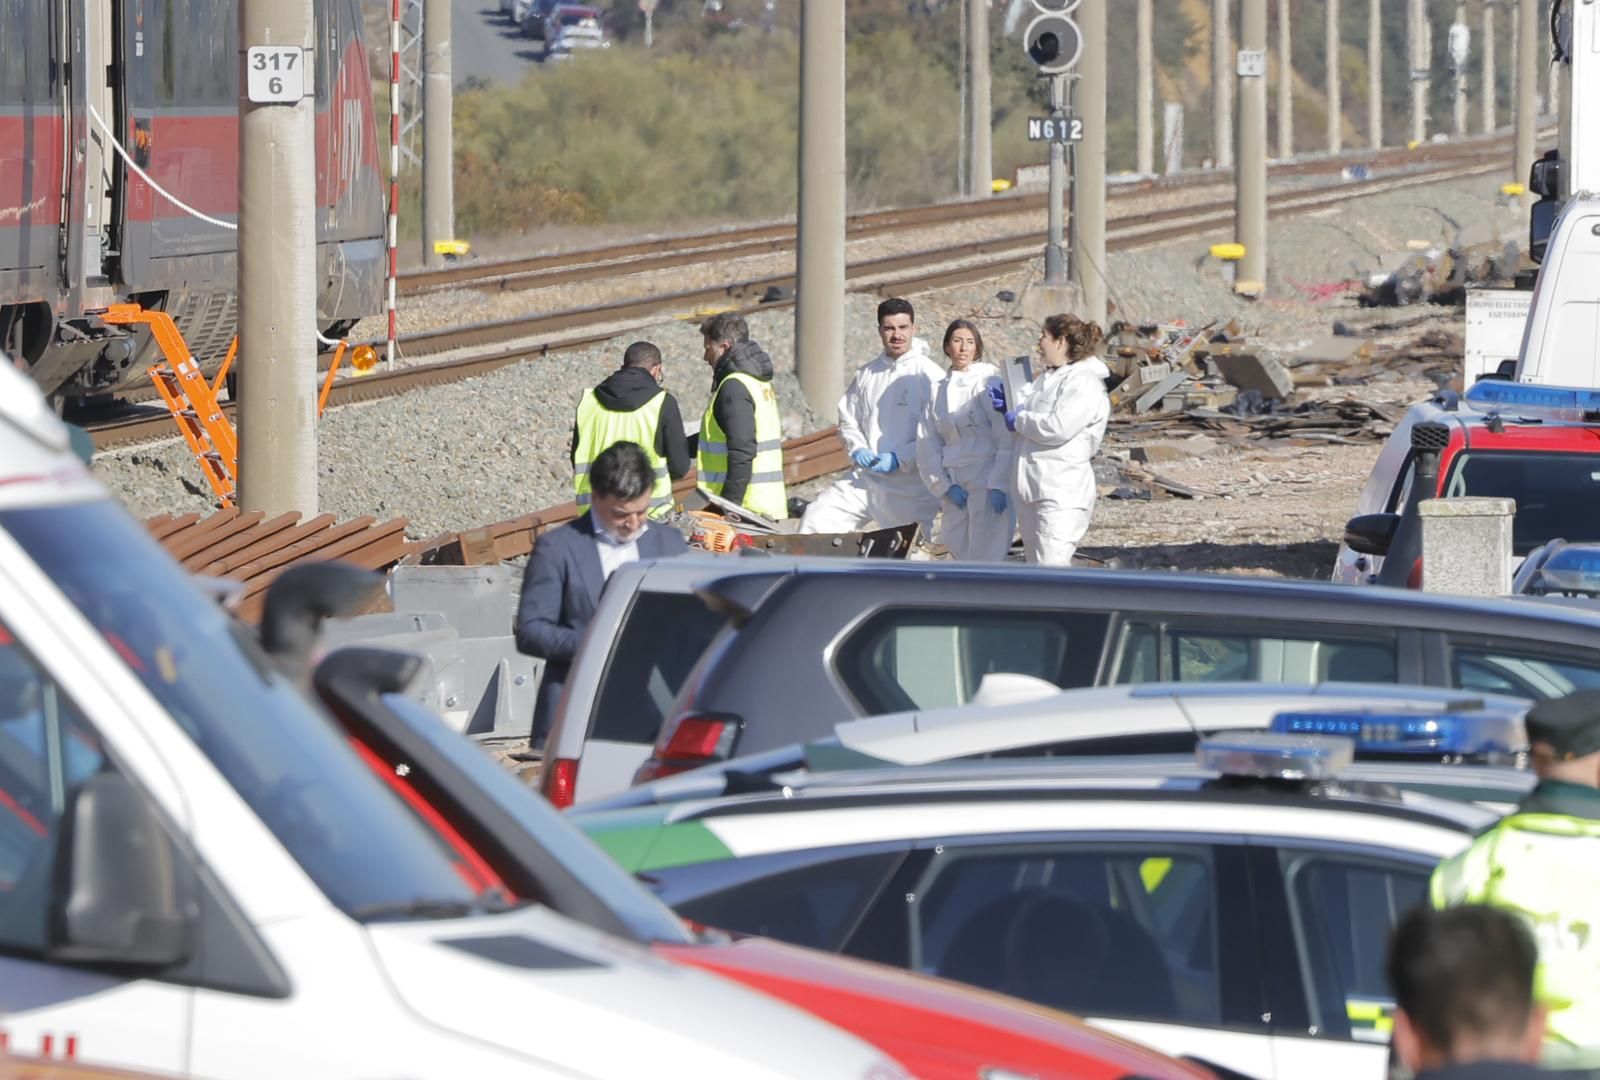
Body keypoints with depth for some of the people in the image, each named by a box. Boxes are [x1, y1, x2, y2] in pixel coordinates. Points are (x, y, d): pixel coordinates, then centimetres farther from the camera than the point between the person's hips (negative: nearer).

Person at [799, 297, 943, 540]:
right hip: (866, 479, 5)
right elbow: (848, 420, 19)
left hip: (910, 486, -5)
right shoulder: (866, 376, 11)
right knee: (818, 517, -6)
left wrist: (899, 459, -17)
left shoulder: (929, 375, -7)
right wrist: (857, 449, -2)